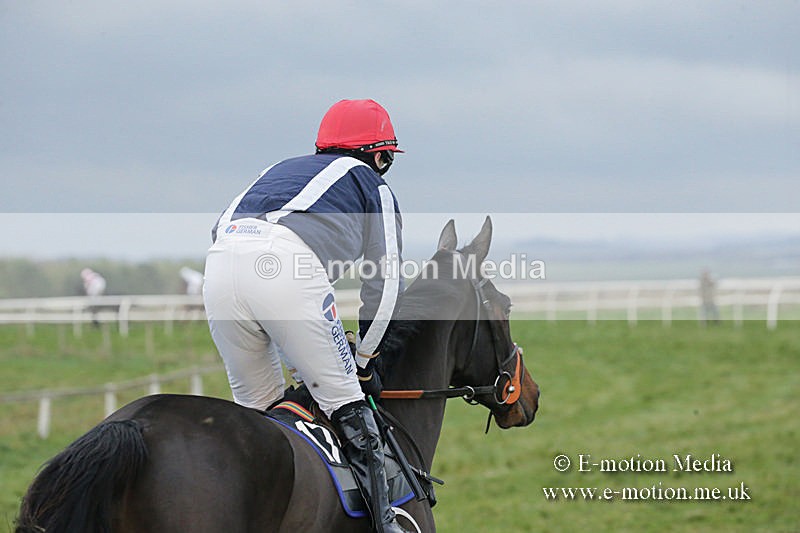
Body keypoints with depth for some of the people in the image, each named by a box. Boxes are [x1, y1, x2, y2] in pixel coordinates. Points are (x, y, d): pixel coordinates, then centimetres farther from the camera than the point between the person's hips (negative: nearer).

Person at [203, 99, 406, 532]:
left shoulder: (283, 169, 40)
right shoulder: (374, 187, 27)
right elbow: (384, 287, 23)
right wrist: (363, 363, 35)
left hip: (219, 265, 5)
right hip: (289, 271, -5)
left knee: (255, 408, 19)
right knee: (344, 401, 5)